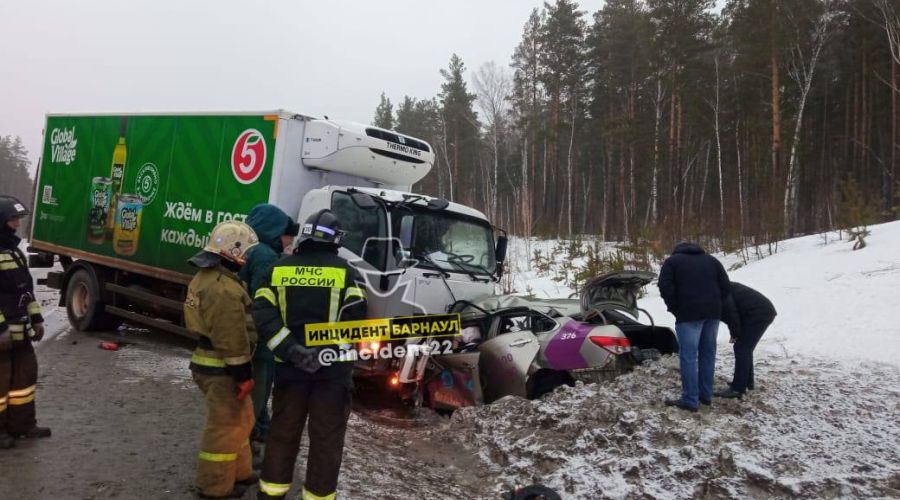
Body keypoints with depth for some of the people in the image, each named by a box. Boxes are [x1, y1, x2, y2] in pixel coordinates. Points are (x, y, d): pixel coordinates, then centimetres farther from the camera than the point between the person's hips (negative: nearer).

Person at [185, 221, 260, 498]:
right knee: (225, 426, 3)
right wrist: (244, 373, -19)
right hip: (222, 369, -11)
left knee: (240, 419, 21)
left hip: (209, 360, 11)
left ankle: (239, 472, 34)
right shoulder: (224, 288, -24)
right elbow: (233, 338, -25)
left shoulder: (206, 277, 12)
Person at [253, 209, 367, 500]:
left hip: (289, 366, 3)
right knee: (326, 439, 8)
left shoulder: (279, 270, 6)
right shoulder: (347, 273, -2)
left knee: (283, 433, 18)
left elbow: (263, 314, -6)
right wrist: (327, 352, -16)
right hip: (332, 370, -3)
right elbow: (353, 320, -16)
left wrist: (292, 351, -12)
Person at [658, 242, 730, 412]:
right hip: (713, 312, 5)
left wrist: (675, 309, 5)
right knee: (708, 353, 15)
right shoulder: (712, 260, 22)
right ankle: (706, 394, 22)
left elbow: (665, 288, -5)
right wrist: (714, 305, 18)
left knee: (688, 357, -3)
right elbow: (726, 287, 13)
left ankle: (690, 400, -3)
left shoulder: (672, 261, 9)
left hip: (689, 313, -5)